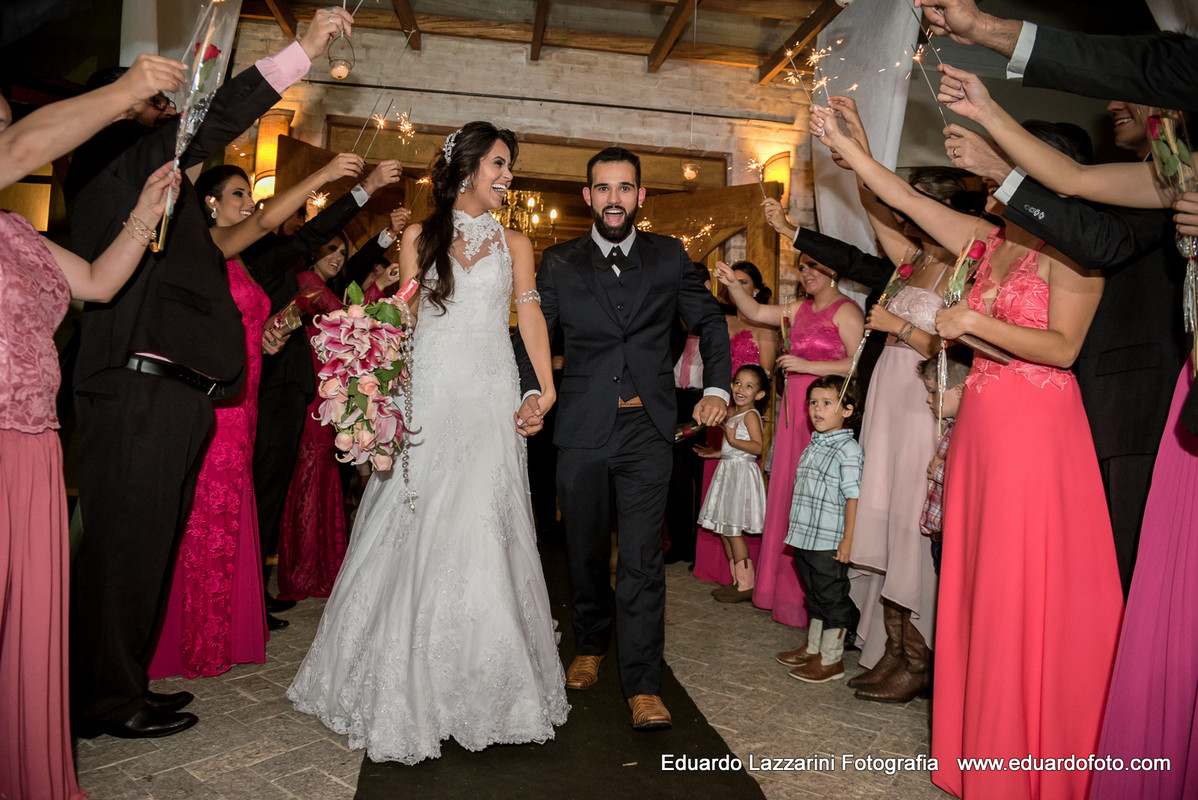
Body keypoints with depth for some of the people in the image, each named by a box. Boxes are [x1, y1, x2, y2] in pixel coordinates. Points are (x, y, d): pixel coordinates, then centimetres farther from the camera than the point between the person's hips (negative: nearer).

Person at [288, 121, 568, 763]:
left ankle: (483, 681, 11)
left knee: (482, 529, -3)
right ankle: (408, 684, 17)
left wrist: (546, 387, -8)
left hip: (490, 397, 0)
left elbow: (530, 314, 4)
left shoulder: (513, 243, 13)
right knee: (418, 533, 1)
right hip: (428, 395, 0)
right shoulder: (421, 236, 12)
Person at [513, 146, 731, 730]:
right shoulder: (559, 264, 6)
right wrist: (532, 392, -12)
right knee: (586, 551, 15)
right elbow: (531, 335, 6)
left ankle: (643, 685, 4)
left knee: (642, 559, -6)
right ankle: (591, 646, 38)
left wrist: (716, 387, -2)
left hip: (647, 430, -1)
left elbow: (709, 321, 12)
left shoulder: (669, 257, 6)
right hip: (581, 431, 2)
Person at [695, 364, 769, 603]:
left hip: (741, 474, -9)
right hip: (727, 471, 9)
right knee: (723, 530, 11)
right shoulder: (732, 414, 16)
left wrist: (733, 440, -29)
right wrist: (719, 453, 23)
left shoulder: (751, 415, -10)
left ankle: (746, 585, 2)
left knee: (733, 531, -7)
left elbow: (758, 448, -22)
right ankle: (738, 580, 20)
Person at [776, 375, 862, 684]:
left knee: (832, 598, 3)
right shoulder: (813, 447, 12)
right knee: (815, 596, 20)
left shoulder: (848, 450, -13)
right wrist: (797, 530, 20)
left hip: (830, 543, -8)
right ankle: (813, 648, 33)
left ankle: (831, 660, 14)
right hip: (805, 539, 8)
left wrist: (848, 540, -19)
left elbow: (853, 497, -17)